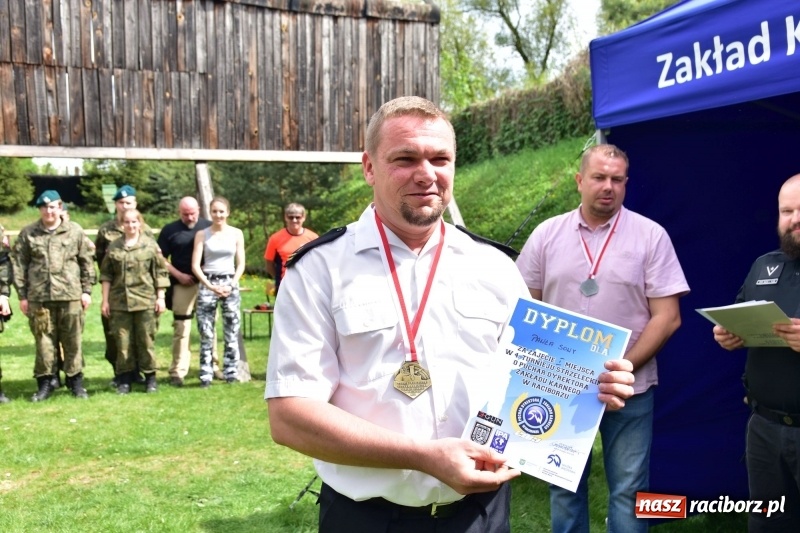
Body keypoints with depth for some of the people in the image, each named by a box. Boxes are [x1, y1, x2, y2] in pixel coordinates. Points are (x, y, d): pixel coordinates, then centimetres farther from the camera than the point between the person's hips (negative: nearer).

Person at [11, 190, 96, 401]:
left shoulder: (75, 231, 4)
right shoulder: (27, 234, 5)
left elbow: (87, 262, 6)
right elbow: (18, 265, 6)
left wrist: (87, 290, 3)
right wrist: (22, 295, 3)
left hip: (71, 296, -1)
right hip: (39, 297, 1)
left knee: (73, 341, 5)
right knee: (44, 342, 6)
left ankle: (75, 380, 16)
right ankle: (45, 382, 16)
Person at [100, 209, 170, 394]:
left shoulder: (150, 245, 2)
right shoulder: (114, 247, 7)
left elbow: (160, 273, 3)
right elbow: (106, 274, 10)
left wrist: (160, 297, -2)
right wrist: (105, 300, 6)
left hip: (145, 300, -2)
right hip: (119, 301, 2)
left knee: (146, 340, 3)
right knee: (123, 342, 5)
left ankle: (150, 377, 14)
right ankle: (124, 379, 14)